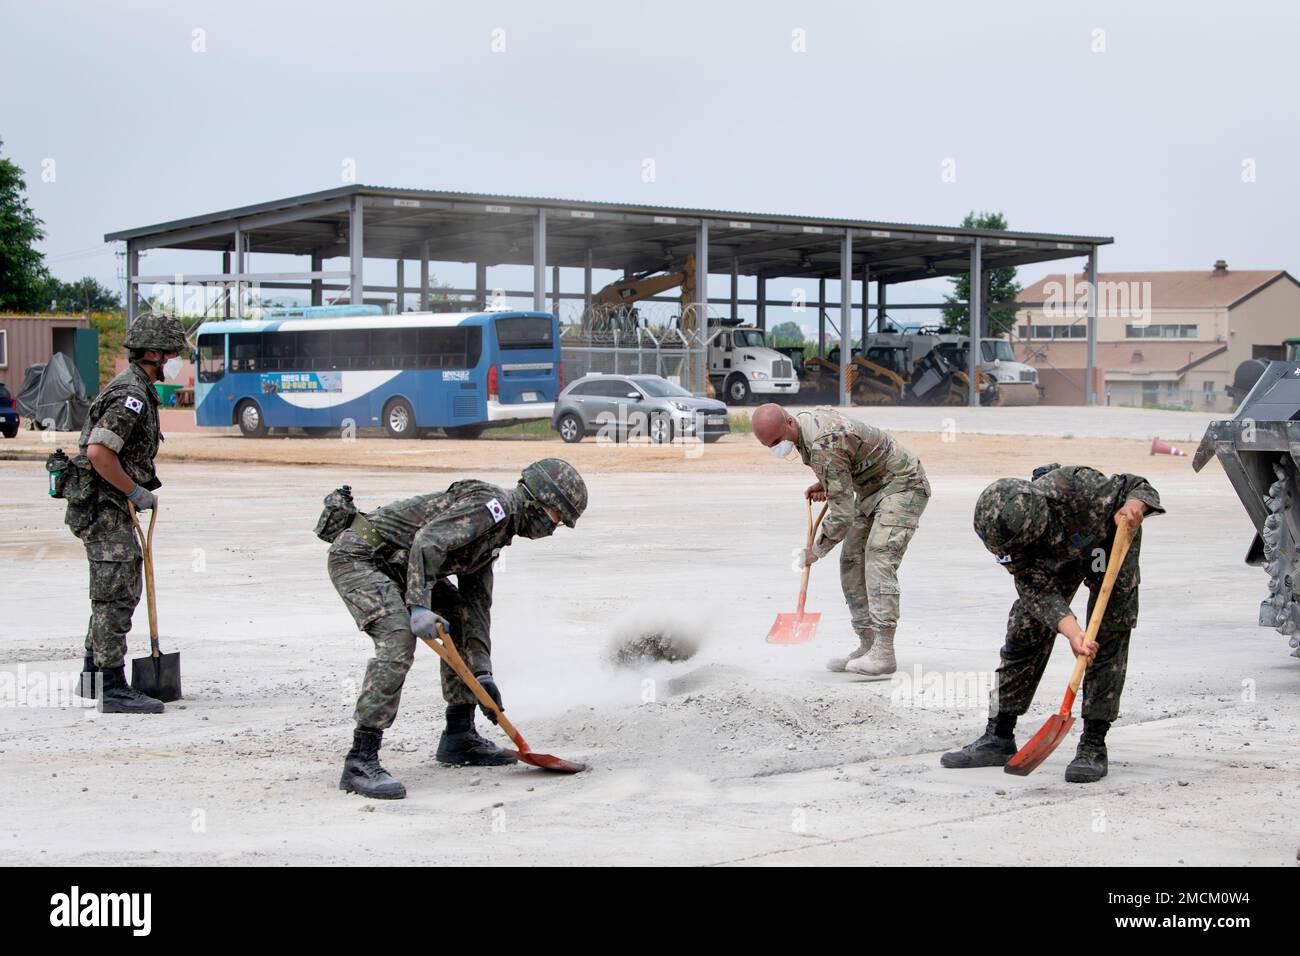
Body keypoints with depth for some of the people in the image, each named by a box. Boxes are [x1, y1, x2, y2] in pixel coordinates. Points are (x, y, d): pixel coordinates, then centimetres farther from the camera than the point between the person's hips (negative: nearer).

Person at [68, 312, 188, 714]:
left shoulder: (135, 390, 15)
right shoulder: (131, 395, -19)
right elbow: (99, 452, -27)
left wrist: (146, 479, 16)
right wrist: (136, 491, -19)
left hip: (110, 505, 11)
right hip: (104, 507, -11)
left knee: (117, 591, 19)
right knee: (116, 595, -9)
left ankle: (95, 673, 30)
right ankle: (114, 689, -8)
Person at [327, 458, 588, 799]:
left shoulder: (496, 529, 17)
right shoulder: (493, 503, -15)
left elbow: (477, 604, 17)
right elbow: (427, 541, -28)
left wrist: (482, 673, 10)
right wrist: (419, 607, -34)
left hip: (393, 565, 11)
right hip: (358, 555, -11)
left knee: (462, 617, 12)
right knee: (398, 640, -26)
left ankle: (458, 736, 18)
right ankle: (360, 761, -27)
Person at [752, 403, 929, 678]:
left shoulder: (823, 445, -31)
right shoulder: (812, 416, -1)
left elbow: (842, 511, -27)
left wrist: (816, 550, -13)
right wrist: (824, 484, 7)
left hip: (902, 485, -10)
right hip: (871, 490, 11)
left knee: (879, 559, -22)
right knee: (851, 562, 5)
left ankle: (883, 653, -27)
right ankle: (867, 646, 8)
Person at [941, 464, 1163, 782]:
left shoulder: (1077, 486, -44)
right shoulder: (1008, 531, -32)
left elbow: (1138, 487, -27)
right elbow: (1039, 590, -32)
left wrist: (1133, 507, -51)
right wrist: (1073, 633, -47)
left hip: (1111, 542, -3)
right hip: (1056, 556, 3)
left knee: (1108, 639, -13)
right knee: (1024, 635, -2)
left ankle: (1093, 746, -8)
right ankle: (999, 738, 7)